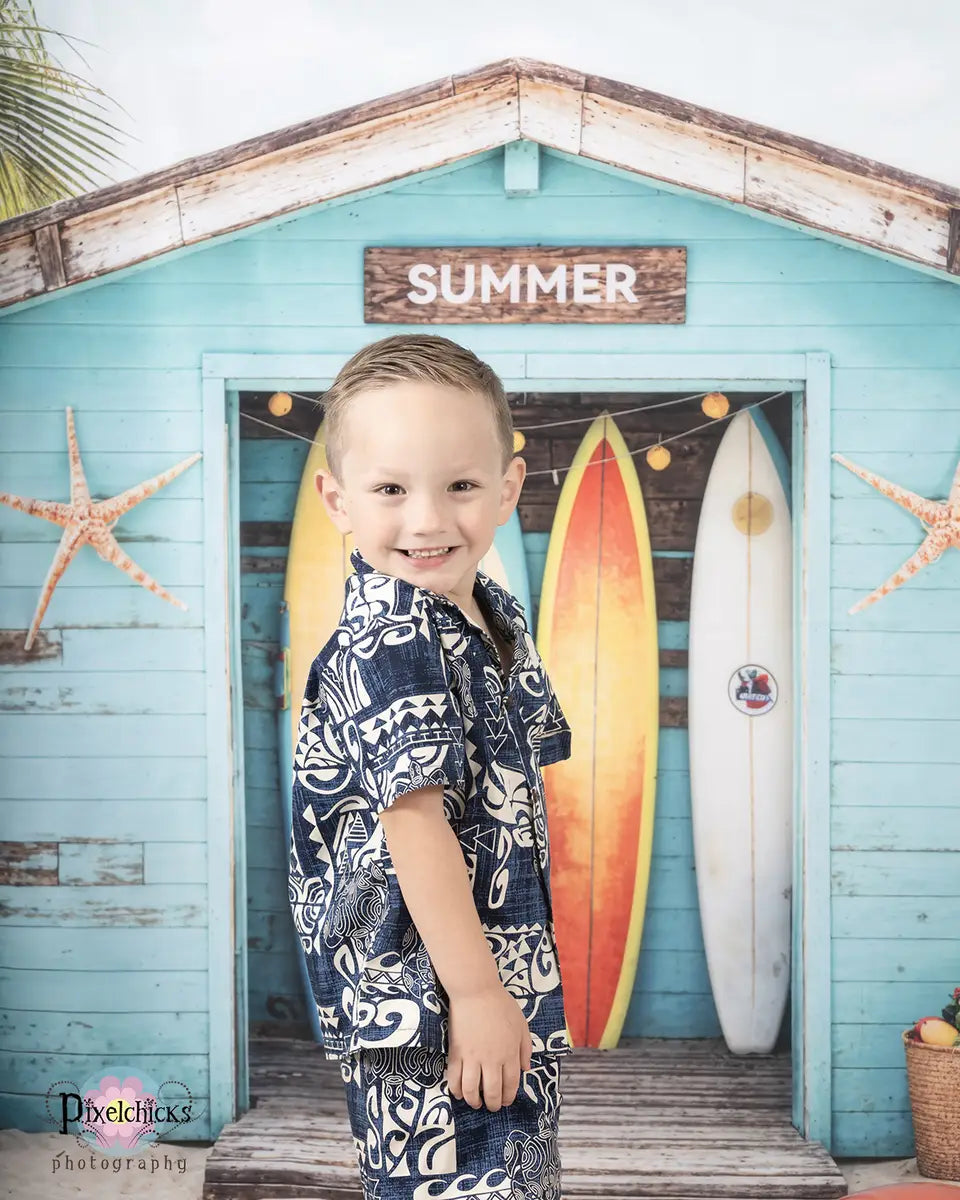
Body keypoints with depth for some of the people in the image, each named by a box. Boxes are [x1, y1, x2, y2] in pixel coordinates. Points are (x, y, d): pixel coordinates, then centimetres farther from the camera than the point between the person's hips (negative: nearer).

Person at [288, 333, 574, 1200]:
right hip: (424, 998, -9)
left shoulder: (498, 620, 6)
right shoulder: (387, 645, -22)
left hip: (510, 975, 9)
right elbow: (413, 820, -26)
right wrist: (475, 991, -24)